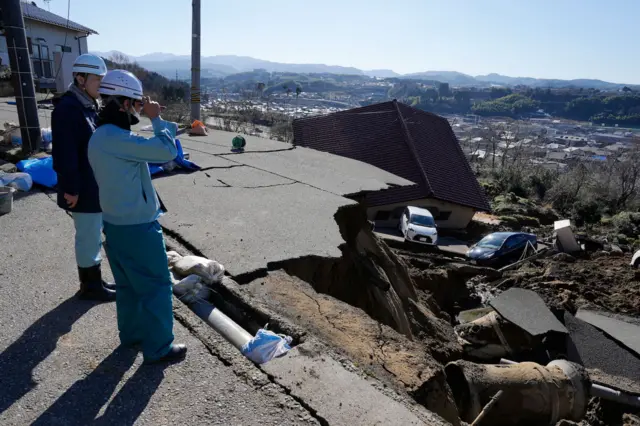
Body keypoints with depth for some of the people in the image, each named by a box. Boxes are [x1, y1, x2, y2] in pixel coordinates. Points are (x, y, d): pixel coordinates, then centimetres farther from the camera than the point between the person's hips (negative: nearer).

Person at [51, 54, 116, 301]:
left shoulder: (89, 105, 11)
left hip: (96, 185, 9)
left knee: (92, 235, 18)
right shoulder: (67, 107, -18)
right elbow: (65, 153, -22)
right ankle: (91, 287, 17)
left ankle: (92, 281, 31)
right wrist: (70, 188, -21)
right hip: (82, 188, -9)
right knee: (89, 237, 2)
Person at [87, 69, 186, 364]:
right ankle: (158, 347, 15)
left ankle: (132, 333, 38)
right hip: (138, 227, -10)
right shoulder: (116, 138, -24)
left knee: (128, 284, 22)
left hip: (115, 223, 10)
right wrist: (157, 119, -14)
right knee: (157, 285, 3)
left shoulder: (99, 137, 8)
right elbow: (167, 151, -26)